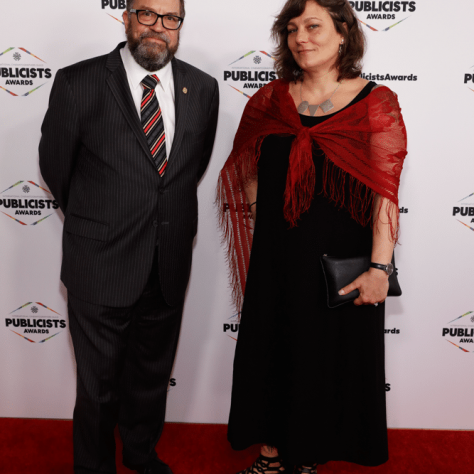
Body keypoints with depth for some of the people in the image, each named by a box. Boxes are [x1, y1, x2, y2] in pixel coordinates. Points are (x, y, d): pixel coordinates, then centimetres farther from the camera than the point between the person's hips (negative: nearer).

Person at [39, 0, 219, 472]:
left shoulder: (202, 88, 2)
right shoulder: (77, 83, -9)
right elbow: (55, 167, 1)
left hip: (169, 269, 4)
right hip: (100, 268, -3)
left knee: (153, 376, 22)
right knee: (98, 386, 13)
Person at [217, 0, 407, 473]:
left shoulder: (376, 102, -6)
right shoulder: (270, 99, 5)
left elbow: (385, 190, -13)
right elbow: (248, 173, 14)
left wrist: (379, 266, -20)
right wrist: (267, 221, 5)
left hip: (340, 257, -3)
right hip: (276, 256, 4)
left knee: (325, 357, 10)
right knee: (270, 350, 13)